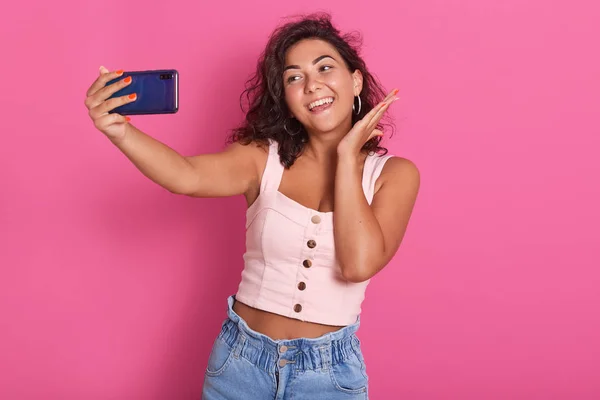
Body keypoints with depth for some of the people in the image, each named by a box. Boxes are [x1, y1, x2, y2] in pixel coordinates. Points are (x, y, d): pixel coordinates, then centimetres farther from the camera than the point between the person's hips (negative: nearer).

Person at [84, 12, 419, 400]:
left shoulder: (394, 174, -6)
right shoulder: (264, 157, -6)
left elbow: (359, 264, -22)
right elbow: (188, 176, -25)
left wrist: (346, 156, -16)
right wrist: (119, 131, -42)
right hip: (240, 358, 1)